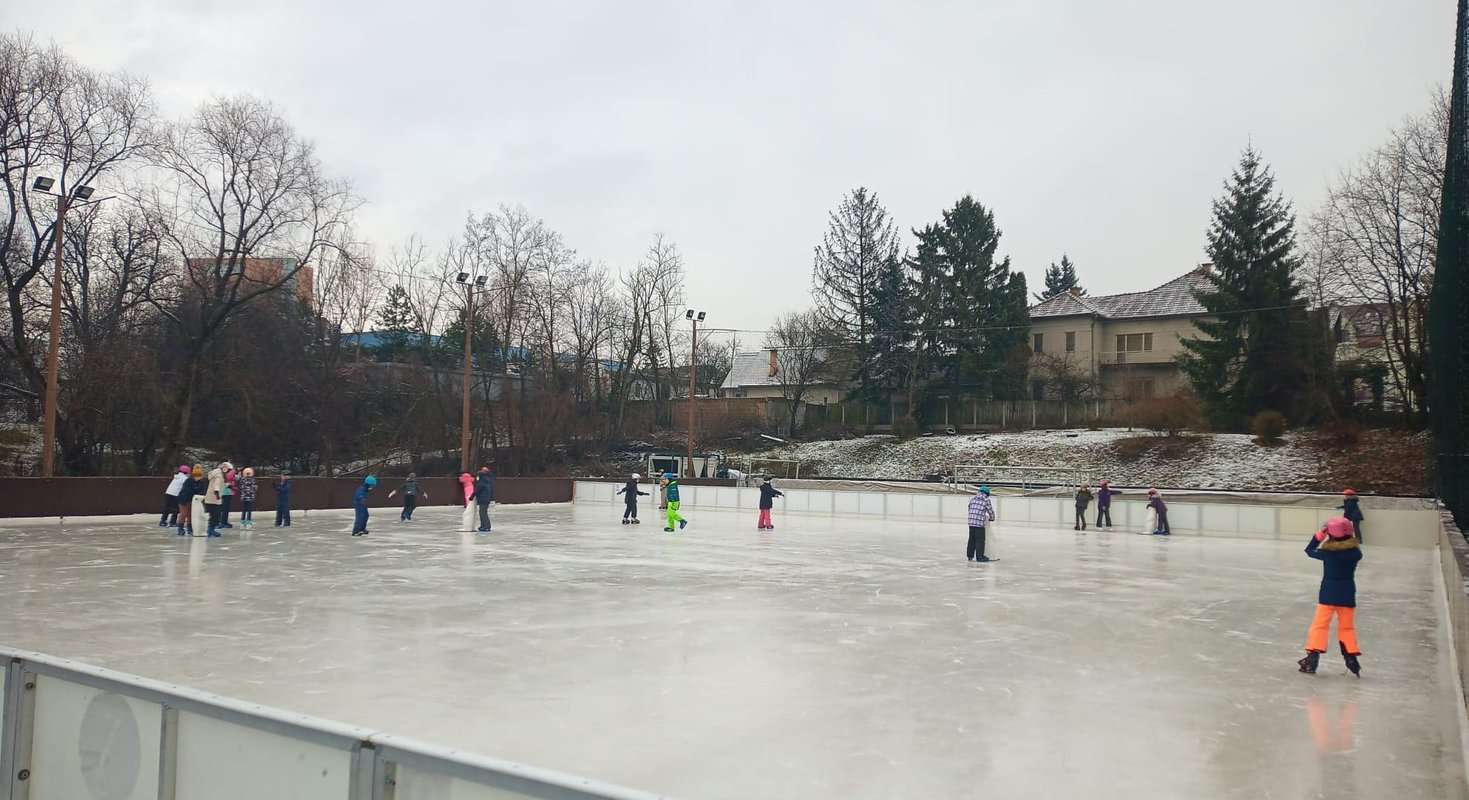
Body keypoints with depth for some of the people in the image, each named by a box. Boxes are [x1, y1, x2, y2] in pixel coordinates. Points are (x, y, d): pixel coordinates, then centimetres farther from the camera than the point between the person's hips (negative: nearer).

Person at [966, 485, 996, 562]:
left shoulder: (973, 499, 14)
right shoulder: (987, 500, -2)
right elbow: (991, 511, 4)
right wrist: (992, 518, 24)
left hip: (971, 523, 6)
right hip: (980, 524, -6)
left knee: (972, 540, 13)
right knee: (980, 540, 0)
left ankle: (970, 555, 18)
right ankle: (979, 556, 1)